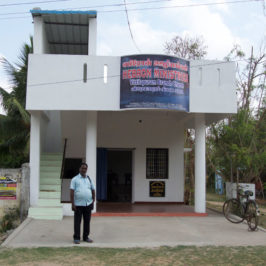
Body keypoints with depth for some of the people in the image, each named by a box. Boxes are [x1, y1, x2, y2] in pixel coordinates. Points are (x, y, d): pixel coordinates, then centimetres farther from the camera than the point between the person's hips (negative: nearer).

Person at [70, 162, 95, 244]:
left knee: (87, 221, 8)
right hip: (78, 204, -4)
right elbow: (72, 192, -5)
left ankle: (86, 237, 19)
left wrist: (93, 201, 9)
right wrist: (73, 204, -11)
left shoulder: (89, 179, 13)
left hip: (88, 204, 4)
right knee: (77, 222, 0)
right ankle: (76, 238, 9)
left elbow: (93, 191, 17)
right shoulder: (75, 179, 0)